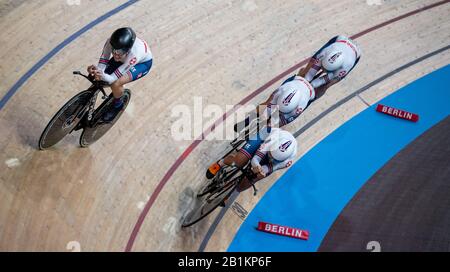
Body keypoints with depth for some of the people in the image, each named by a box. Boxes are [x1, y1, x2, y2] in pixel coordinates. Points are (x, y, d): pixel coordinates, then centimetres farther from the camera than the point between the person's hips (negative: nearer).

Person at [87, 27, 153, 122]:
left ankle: (117, 105, 8)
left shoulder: (134, 54, -45)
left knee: (116, 84, -25)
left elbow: (113, 78, -39)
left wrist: (103, 76, -62)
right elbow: (103, 61, -24)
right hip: (124, 57, 5)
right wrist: (98, 70, -47)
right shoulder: (111, 42, -35)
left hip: (143, 62, -5)